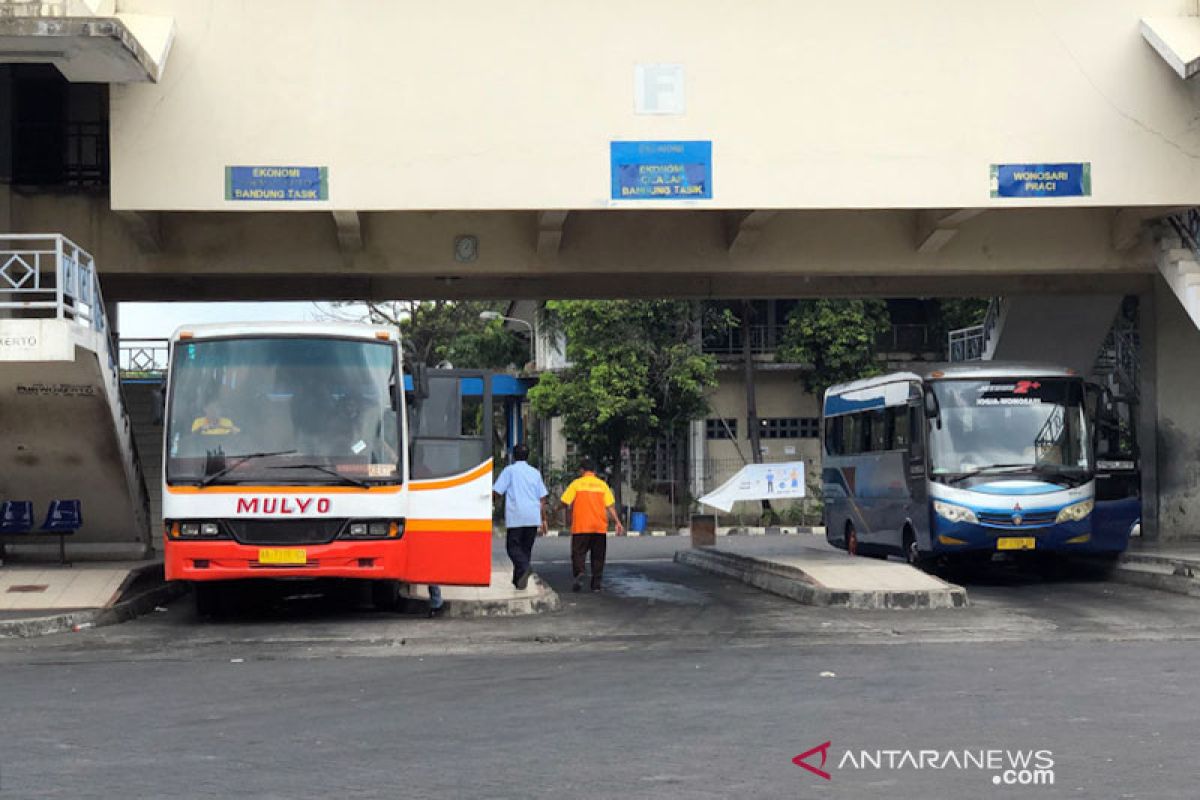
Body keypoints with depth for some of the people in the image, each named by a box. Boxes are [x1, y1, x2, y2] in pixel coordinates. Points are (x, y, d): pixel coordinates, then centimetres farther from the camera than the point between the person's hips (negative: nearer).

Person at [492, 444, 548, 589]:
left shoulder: (509, 470, 2)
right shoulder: (535, 472, 15)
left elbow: (497, 492, -5)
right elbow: (542, 498, 13)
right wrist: (543, 520, 16)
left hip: (515, 517, -4)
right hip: (533, 517, 4)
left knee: (513, 546, 1)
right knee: (526, 547, 12)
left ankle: (525, 566, -27)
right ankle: (519, 580, 10)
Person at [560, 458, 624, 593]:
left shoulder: (576, 483, 0)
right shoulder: (602, 485, 6)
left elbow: (565, 502, -3)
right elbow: (610, 506, 1)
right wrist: (618, 522, 3)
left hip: (581, 527, -2)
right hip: (600, 527, 2)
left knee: (578, 552, 2)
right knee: (598, 556, 10)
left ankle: (579, 574, -23)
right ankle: (596, 584, 8)